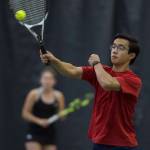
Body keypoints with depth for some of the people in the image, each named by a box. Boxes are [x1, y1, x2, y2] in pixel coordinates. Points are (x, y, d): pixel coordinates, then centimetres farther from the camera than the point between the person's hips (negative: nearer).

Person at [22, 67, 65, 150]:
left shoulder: (59, 96, 3)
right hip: (34, 133, -4)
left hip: (50, 134, 4)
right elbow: (25, 113, -5)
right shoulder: (34, 94, -6)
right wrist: (39, 121, -18)